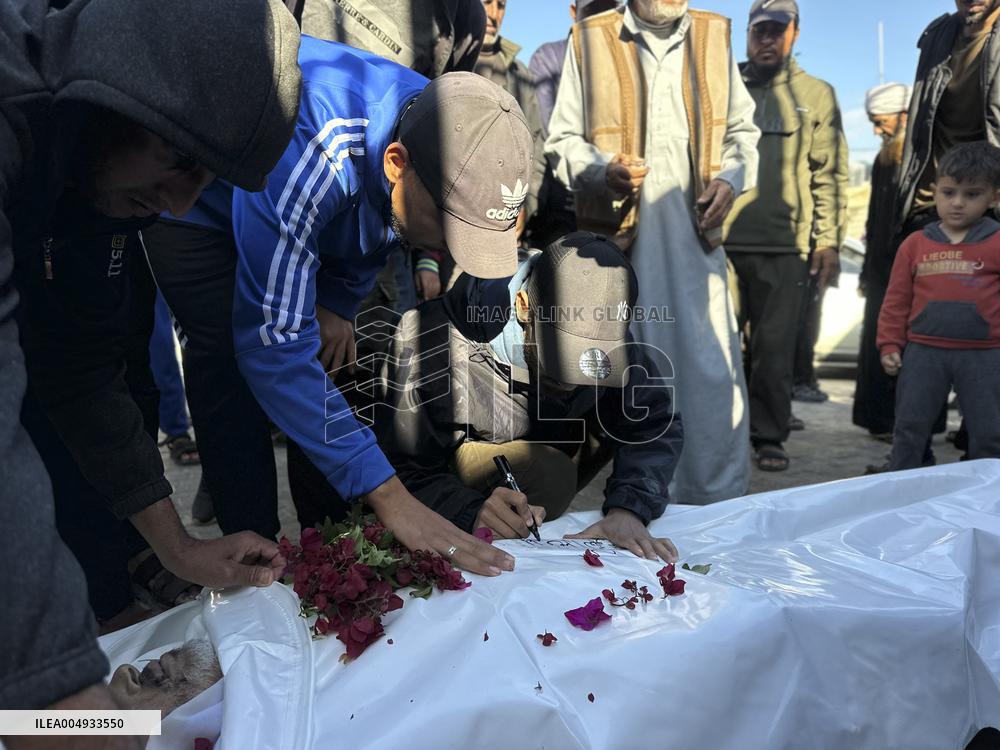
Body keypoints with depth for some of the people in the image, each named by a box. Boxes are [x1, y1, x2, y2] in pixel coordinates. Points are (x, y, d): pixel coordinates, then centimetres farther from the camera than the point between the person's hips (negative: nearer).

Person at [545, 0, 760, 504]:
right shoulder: (589, 41, 4)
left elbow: (742, 131, 21)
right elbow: (562, 139, 4)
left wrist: (732, 178, 1)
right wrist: (602, 170, -15)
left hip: (697, 235, 3)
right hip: (621, 236, -2)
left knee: (713, 368, -2)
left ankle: (721, 504, 13)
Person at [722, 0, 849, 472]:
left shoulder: (816, 95, 13)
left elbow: (830, 173, 8)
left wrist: (828, 240, -2)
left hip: (785, 245, 0)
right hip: (721, 241, 1)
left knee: (774, 348, 1)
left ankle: (768, 436, 12)